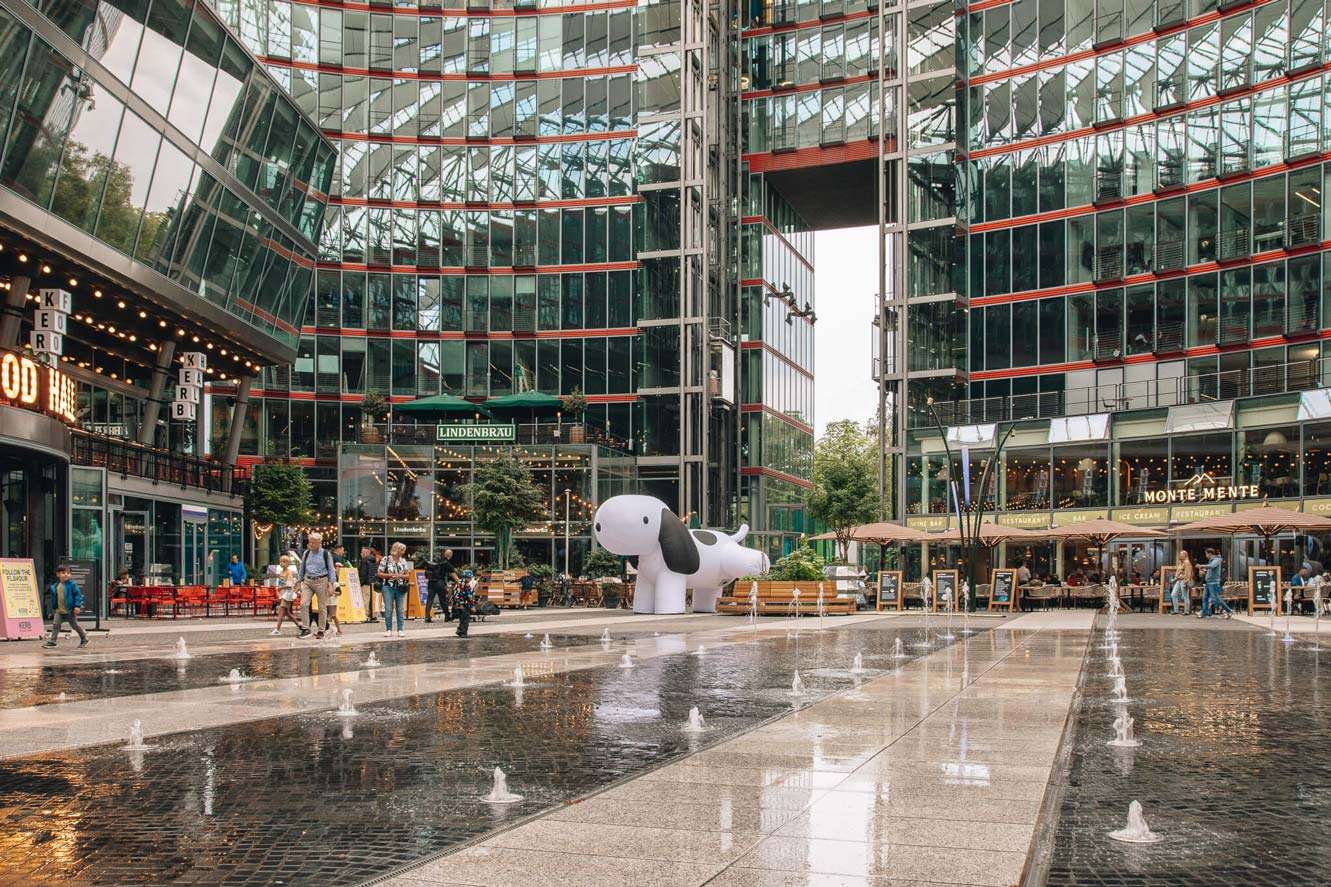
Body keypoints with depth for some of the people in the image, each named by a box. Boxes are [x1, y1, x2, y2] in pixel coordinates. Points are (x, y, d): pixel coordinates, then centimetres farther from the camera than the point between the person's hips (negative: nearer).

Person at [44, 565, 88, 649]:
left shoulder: (72, 584, -10)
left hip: (70, 610, -5)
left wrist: (77, 606, -18)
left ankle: (84, 639, 22)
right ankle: (52, 641, -4)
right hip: (59, 611, 5)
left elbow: (78, 595, -11)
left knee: (75, 625, 6)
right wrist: (53, 608, 20)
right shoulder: (55, 586, 7)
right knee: (55, 625, -6)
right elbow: (54, 598, 18)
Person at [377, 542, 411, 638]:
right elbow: (379, 573, -2)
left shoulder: (403, 561, 9)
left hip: (400, 588, 3)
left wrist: (400, 576, -9)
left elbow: (407, 575, 12)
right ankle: (388, 630, 5)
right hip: (388, 587, -3)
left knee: (401, 609, 2)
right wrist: (390, 575, -14)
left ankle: (400, 630, 7)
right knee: (388, 609, -2)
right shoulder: (386, 560, -2)